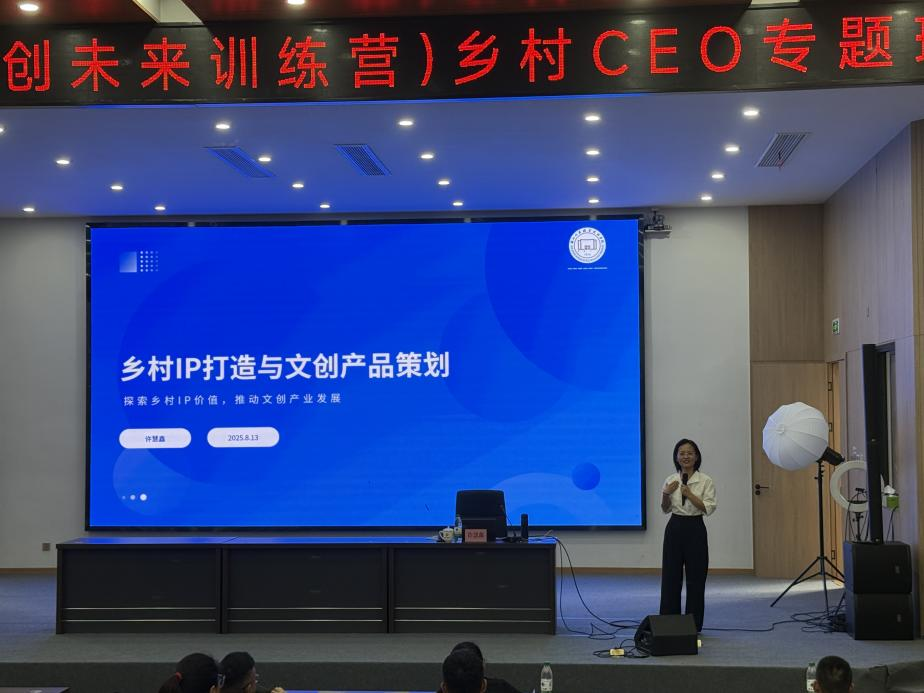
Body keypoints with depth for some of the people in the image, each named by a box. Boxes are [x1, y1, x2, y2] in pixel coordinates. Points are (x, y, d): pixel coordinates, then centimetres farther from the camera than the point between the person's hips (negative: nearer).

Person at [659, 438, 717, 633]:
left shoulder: (705, 480, -5)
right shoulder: (671, 480, 5)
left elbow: (709, 508, -12)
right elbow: (665, 509, 9)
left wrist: (690, 494, -20)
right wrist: (666, 494, -10)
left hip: (695, 529, -3)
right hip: (674, 528, 3)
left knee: (696, 578, 1)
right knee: (670, 576, 5)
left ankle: (694, 625, 11)